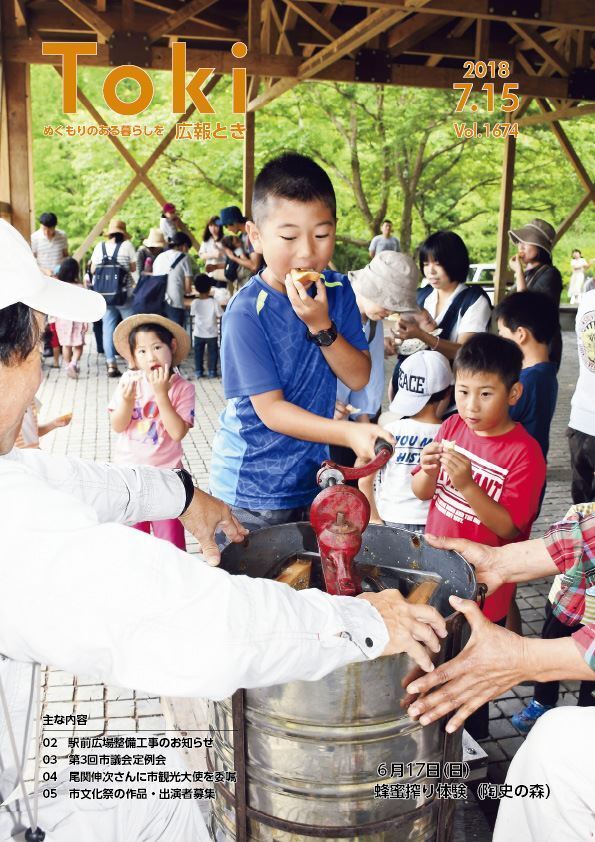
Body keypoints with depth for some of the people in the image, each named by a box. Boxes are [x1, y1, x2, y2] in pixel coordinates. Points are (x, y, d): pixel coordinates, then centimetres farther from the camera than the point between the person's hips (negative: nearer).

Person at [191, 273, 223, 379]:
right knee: (212, 352, 11)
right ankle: (212, 371, 14)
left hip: (198, 333, 1)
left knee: (198, 352, 14)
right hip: (212, 333, -1)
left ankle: (198, 371, 17)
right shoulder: (214, 302, -15)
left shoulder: (195, 303, -10)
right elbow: (219, 315, -8)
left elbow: (193, 315, 1)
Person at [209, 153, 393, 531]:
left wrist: (321, 326, -21)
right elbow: (270, 410, -21)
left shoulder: (337, 291, -3)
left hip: (313, 478, 5)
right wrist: (348, 433, -33)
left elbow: (359, 378, -5)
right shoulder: (247, 312, -20)